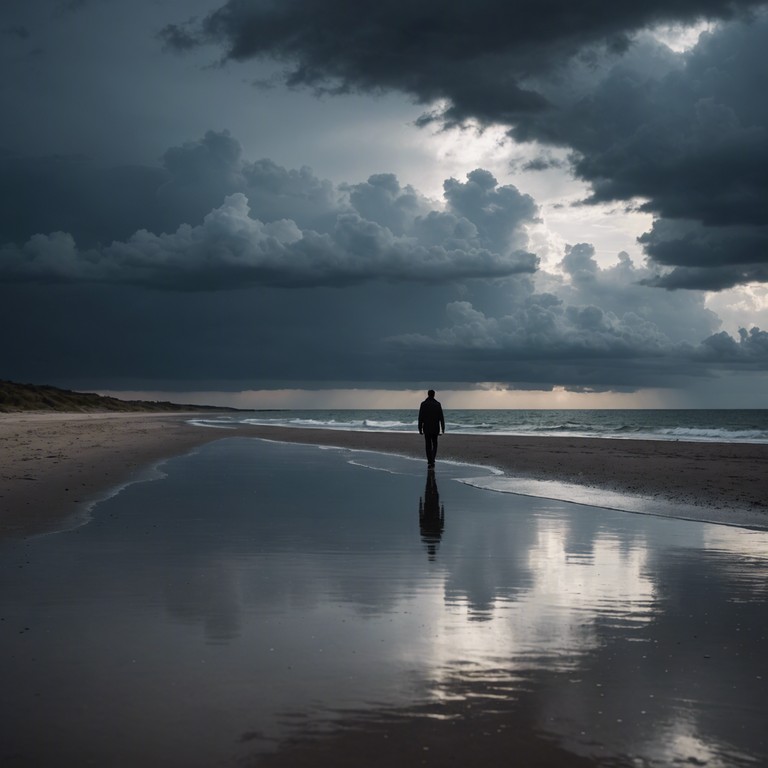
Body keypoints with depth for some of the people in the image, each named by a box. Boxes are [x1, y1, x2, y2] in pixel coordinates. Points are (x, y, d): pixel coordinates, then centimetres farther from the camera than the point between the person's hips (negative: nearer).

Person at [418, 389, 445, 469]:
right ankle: (432, 460, -1)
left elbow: (420, 417, -5)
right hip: (435, 428, 0)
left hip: (426, 428, 0)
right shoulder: (438, 404, -3)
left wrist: (420, 429, 1)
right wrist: (443, 428, 2)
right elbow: (441, 417, -4)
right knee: (434, 444, 16)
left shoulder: (423, 404, -4)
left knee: (428, 445, 6)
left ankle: (430, 463, 1)